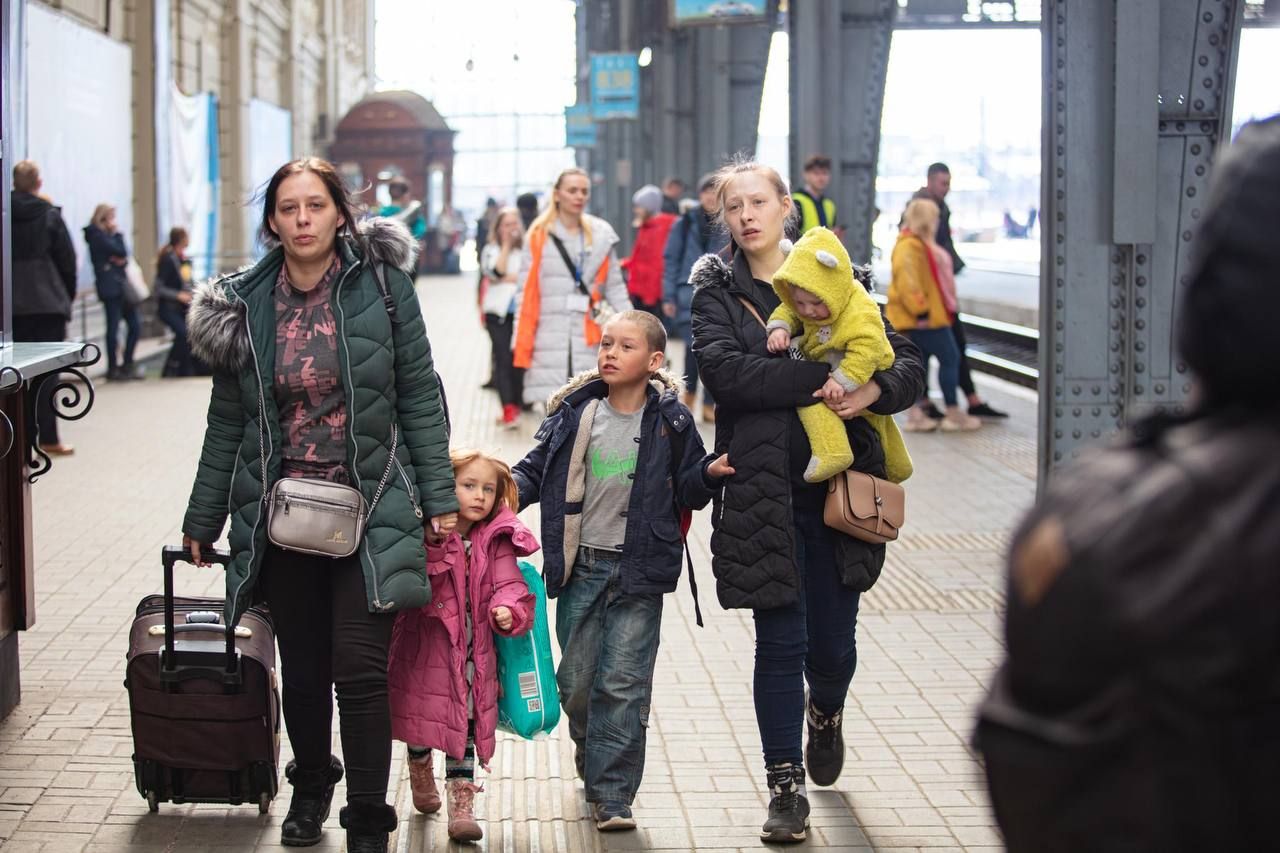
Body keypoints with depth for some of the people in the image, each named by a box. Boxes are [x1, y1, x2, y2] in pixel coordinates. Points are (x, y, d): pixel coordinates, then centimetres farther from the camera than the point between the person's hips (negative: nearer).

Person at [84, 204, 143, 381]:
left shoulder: (107, 235, 18)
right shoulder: (98, 236, -9)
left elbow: (122, 255, 12)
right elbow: (120, 252, -16)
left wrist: (121, 260, -10)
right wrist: (117, 234, -1)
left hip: (121, 286, 9)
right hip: (110, 287, -9)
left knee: (134, 324, 8)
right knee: (114, 326, -6)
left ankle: (126, 364, 14)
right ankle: (113, 368, -1)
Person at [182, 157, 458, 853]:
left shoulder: (382, 286, -5)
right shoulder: (245, 304, 2)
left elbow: (419, 397, -1)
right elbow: (228, 421, 10)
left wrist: (438, 497, -4)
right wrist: (202, 519, 13)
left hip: (370, 505, -2)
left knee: (359, 667, -8)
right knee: (302, 666, 11)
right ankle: (310, 784, 37)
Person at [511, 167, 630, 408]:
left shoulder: (601, 235, 8)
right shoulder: (539, 236, 1)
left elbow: (615, 288, 12)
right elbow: (526, 291, 1)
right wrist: (520, 341, -4)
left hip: (589, 336, 2)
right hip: (550, 333, -1)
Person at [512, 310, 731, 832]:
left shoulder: (670, 422, -2)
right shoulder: (575, 413, 2)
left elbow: (686, 491, 5)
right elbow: (536, 468, 10)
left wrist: (709, 474, -14)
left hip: (638, 572, -2)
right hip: (581, 566, 3)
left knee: (623, 685, -5)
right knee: (575, 681, 9)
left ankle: (612, 795, -1)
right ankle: (592, 764, 35)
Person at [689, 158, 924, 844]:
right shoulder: (716, 291, 4)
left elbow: (908, 363, 6)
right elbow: (722, 369, -15)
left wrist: (875, 389, -16)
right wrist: (821, 379, -20)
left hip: (837, 485, 2)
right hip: (763, 490, -2)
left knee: (833, 640, 7)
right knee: (780, 641, -1)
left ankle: (825, 714, 42)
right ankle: (785, 787, 13)